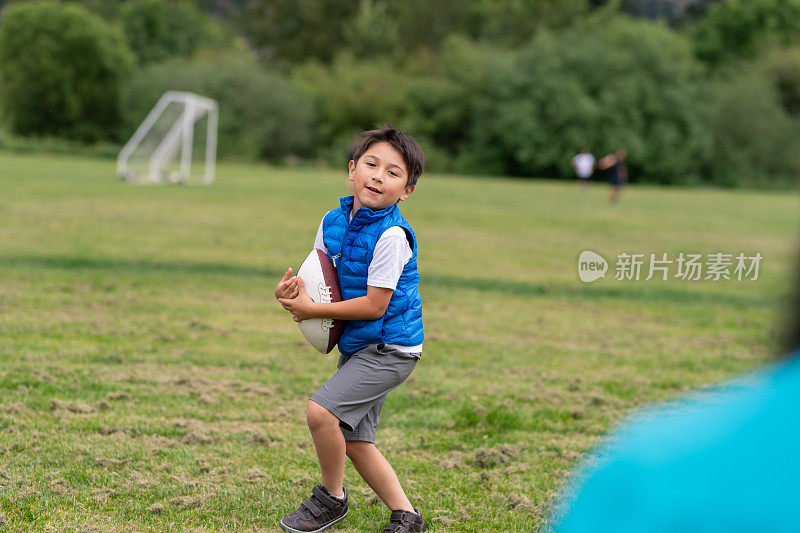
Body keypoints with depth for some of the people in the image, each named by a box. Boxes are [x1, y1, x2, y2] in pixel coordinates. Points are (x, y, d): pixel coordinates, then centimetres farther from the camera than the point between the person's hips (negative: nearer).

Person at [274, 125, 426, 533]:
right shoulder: (333, 221, 2)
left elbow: (374, 304, -21)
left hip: (390, 348, -8)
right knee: (355, 441, 11)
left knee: (321, 410, -20)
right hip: (356, 346, 9)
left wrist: (312, 310, -18)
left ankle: (331, 498, 2)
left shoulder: (391, 236, -21)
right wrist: (291, 291, -12)